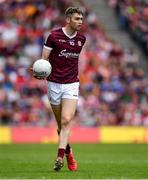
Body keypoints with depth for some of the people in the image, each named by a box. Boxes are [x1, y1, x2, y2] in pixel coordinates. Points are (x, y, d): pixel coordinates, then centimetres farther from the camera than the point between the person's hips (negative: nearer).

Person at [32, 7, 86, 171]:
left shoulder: (81, 38, 4)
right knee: (61, 124, 8)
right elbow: (44, 58, -6)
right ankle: (68, 152, 31)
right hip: (54, 84, -1)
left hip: (71, 84, 1)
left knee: (66, 121, -17)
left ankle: (59, 158, -23)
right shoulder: (54, 36, -7)